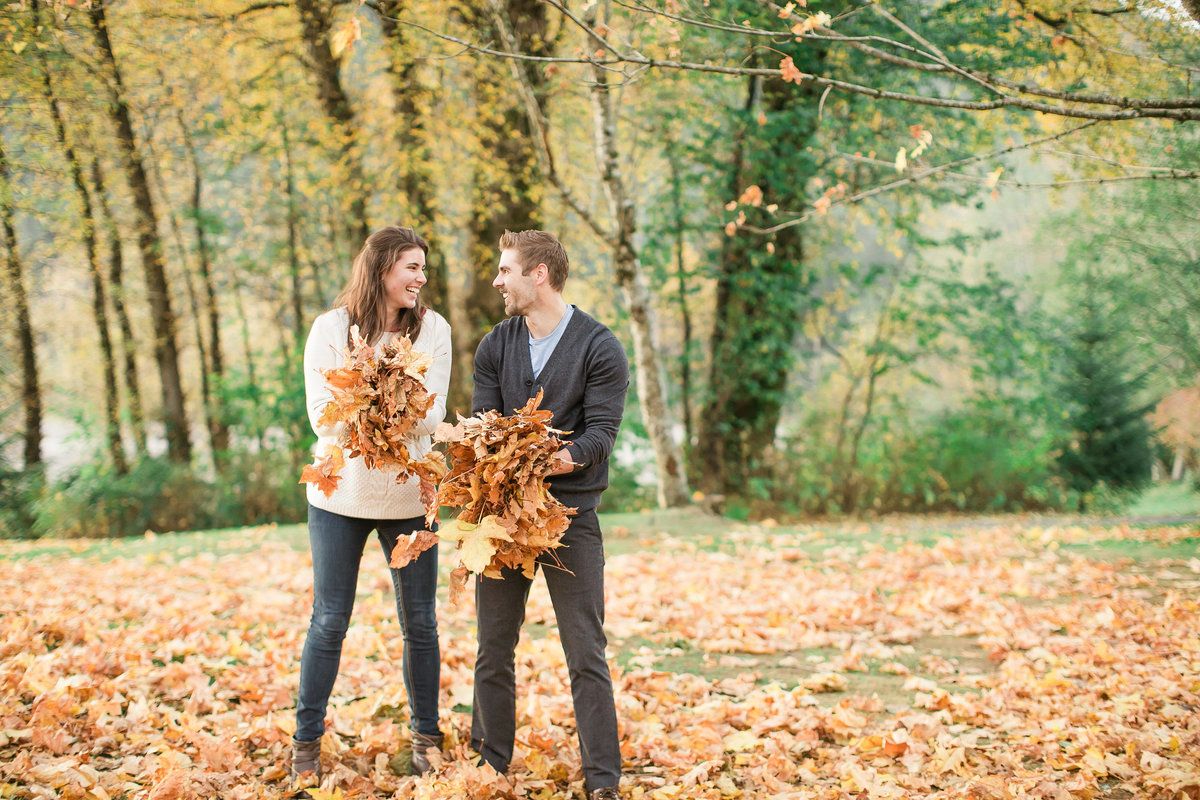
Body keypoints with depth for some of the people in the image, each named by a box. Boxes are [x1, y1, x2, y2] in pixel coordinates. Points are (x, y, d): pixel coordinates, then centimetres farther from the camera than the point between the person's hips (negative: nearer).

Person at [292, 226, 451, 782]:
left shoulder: (432, 330, 1)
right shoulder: (331, 329, -3)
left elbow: (432, 416, -7)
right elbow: (321, 416, -10)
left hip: (409, 496, 2)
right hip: (341, 492, -1)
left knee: (420, 622, 8)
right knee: (329, 621, 3)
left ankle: (426, 737, 21)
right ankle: (306, 742, 14)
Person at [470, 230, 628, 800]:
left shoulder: (599, 348, -3)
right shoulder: (494, 347, 10)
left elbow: (601, 432, -10)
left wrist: (562, 458, -28)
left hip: (570, 513, -4)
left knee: (585, 656, -2)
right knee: (493, 651, 9)